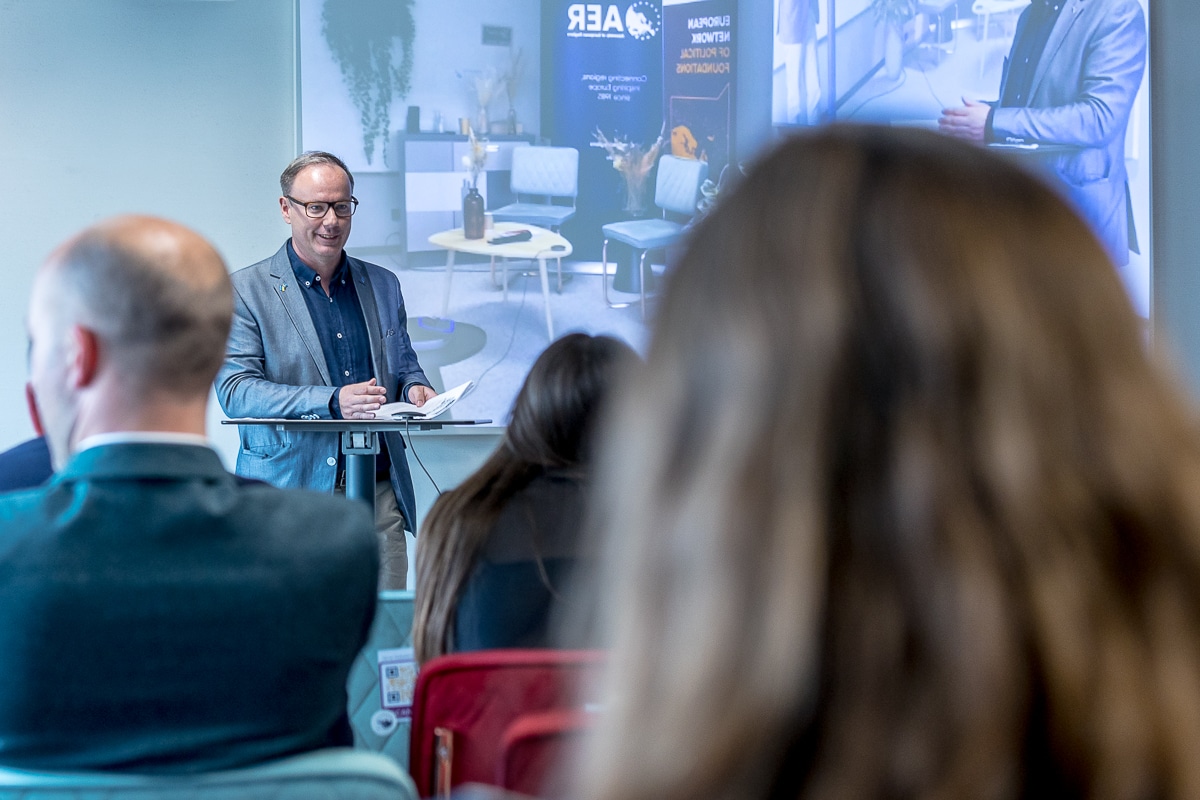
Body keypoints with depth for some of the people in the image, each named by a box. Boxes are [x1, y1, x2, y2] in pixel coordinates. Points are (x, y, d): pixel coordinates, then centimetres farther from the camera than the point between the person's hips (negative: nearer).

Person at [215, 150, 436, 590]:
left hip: (380, 496, 4)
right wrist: (331, 402, -21)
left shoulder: (383, 285, 14)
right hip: (290, 497, -3)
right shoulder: (246, 290, 0)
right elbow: (235, 389, -8)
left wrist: (414, 388, -1)